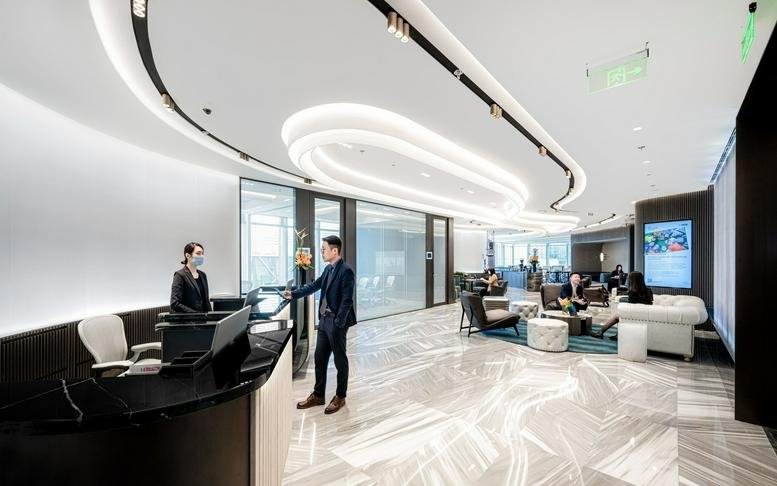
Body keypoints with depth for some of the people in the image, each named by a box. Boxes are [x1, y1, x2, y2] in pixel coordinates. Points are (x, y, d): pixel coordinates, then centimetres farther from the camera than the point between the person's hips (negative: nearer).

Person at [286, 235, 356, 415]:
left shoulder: (346, 271, -17)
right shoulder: (328, 269, 8)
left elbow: (347, 300, -20)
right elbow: (314, 285, 19)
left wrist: (338, 324, -20)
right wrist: (294, 294, 15)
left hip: (336, 322, -8)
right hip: (324, 319, 8)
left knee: (340, 360, 8)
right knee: (319, 358, 16)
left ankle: (340, 397, 25)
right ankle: (318, 395, 32)